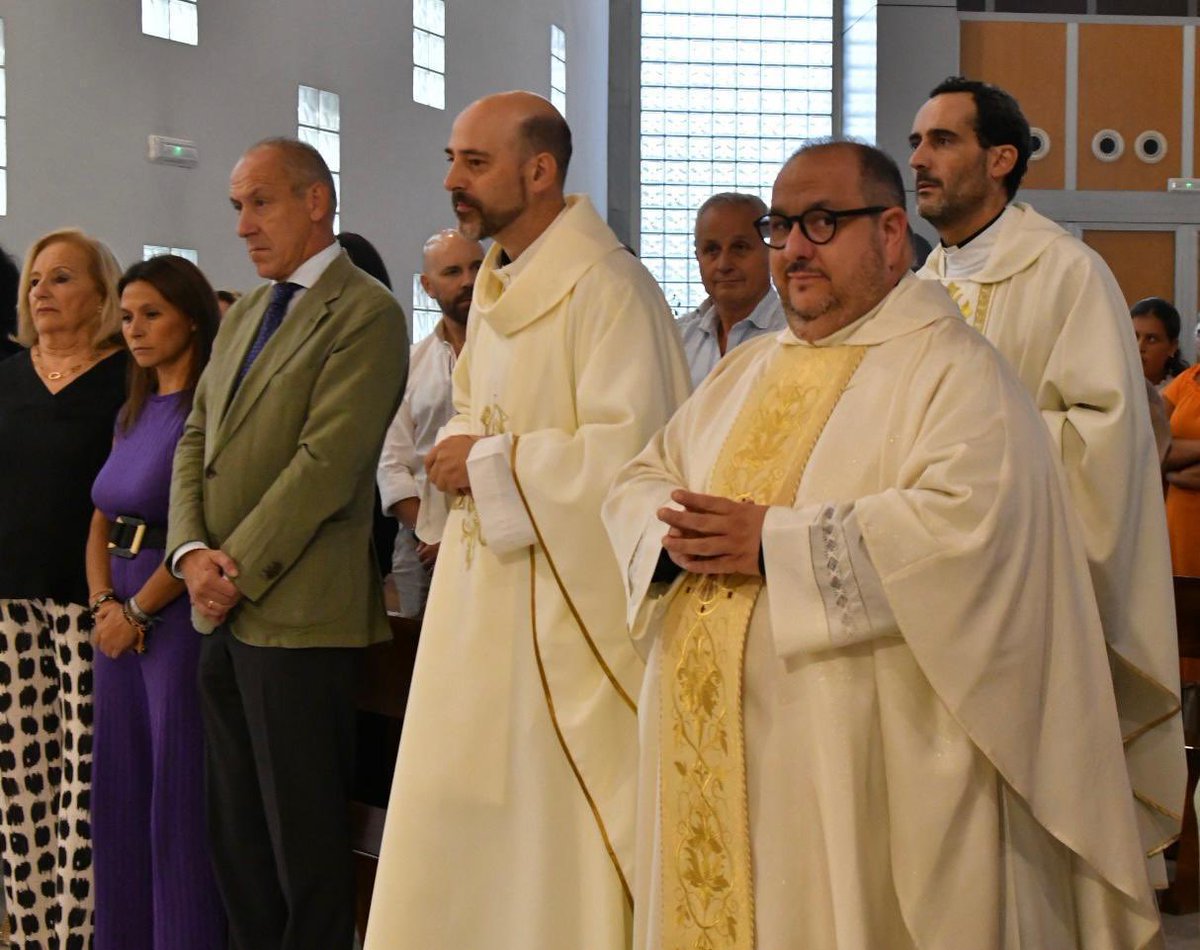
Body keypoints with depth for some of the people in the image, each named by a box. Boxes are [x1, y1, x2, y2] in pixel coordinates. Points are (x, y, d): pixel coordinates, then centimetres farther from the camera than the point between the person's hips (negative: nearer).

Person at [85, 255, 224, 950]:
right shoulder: (134, 413, 17)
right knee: (121, 795, 11)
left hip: (179, 614, -8)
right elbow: (102, 522, 16)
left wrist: (136, 610, -12)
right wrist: (103, 603, -1)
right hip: (122, 619, 8)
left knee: (179, 803, -2)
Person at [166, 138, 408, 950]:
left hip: (298, 614, -8)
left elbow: (327, 463, -16)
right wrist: (192, 552, -2)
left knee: (305, 840, 0)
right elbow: (197, 441, 15)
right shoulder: (245, 315, 18)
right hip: (225, 613, 8)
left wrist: (238, 571, -14)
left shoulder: (365, 313, -9)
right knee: (236, 835, 12)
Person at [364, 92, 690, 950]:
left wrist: (490, 461, -14)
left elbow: (628, 448, -22)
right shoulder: (493, 285, 13)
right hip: (483, 590, 9)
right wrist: (459, 452, 2)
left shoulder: (608, 289, -15)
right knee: (456, 817, 11)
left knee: (557, 834, -1)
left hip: (572, 601, -8)